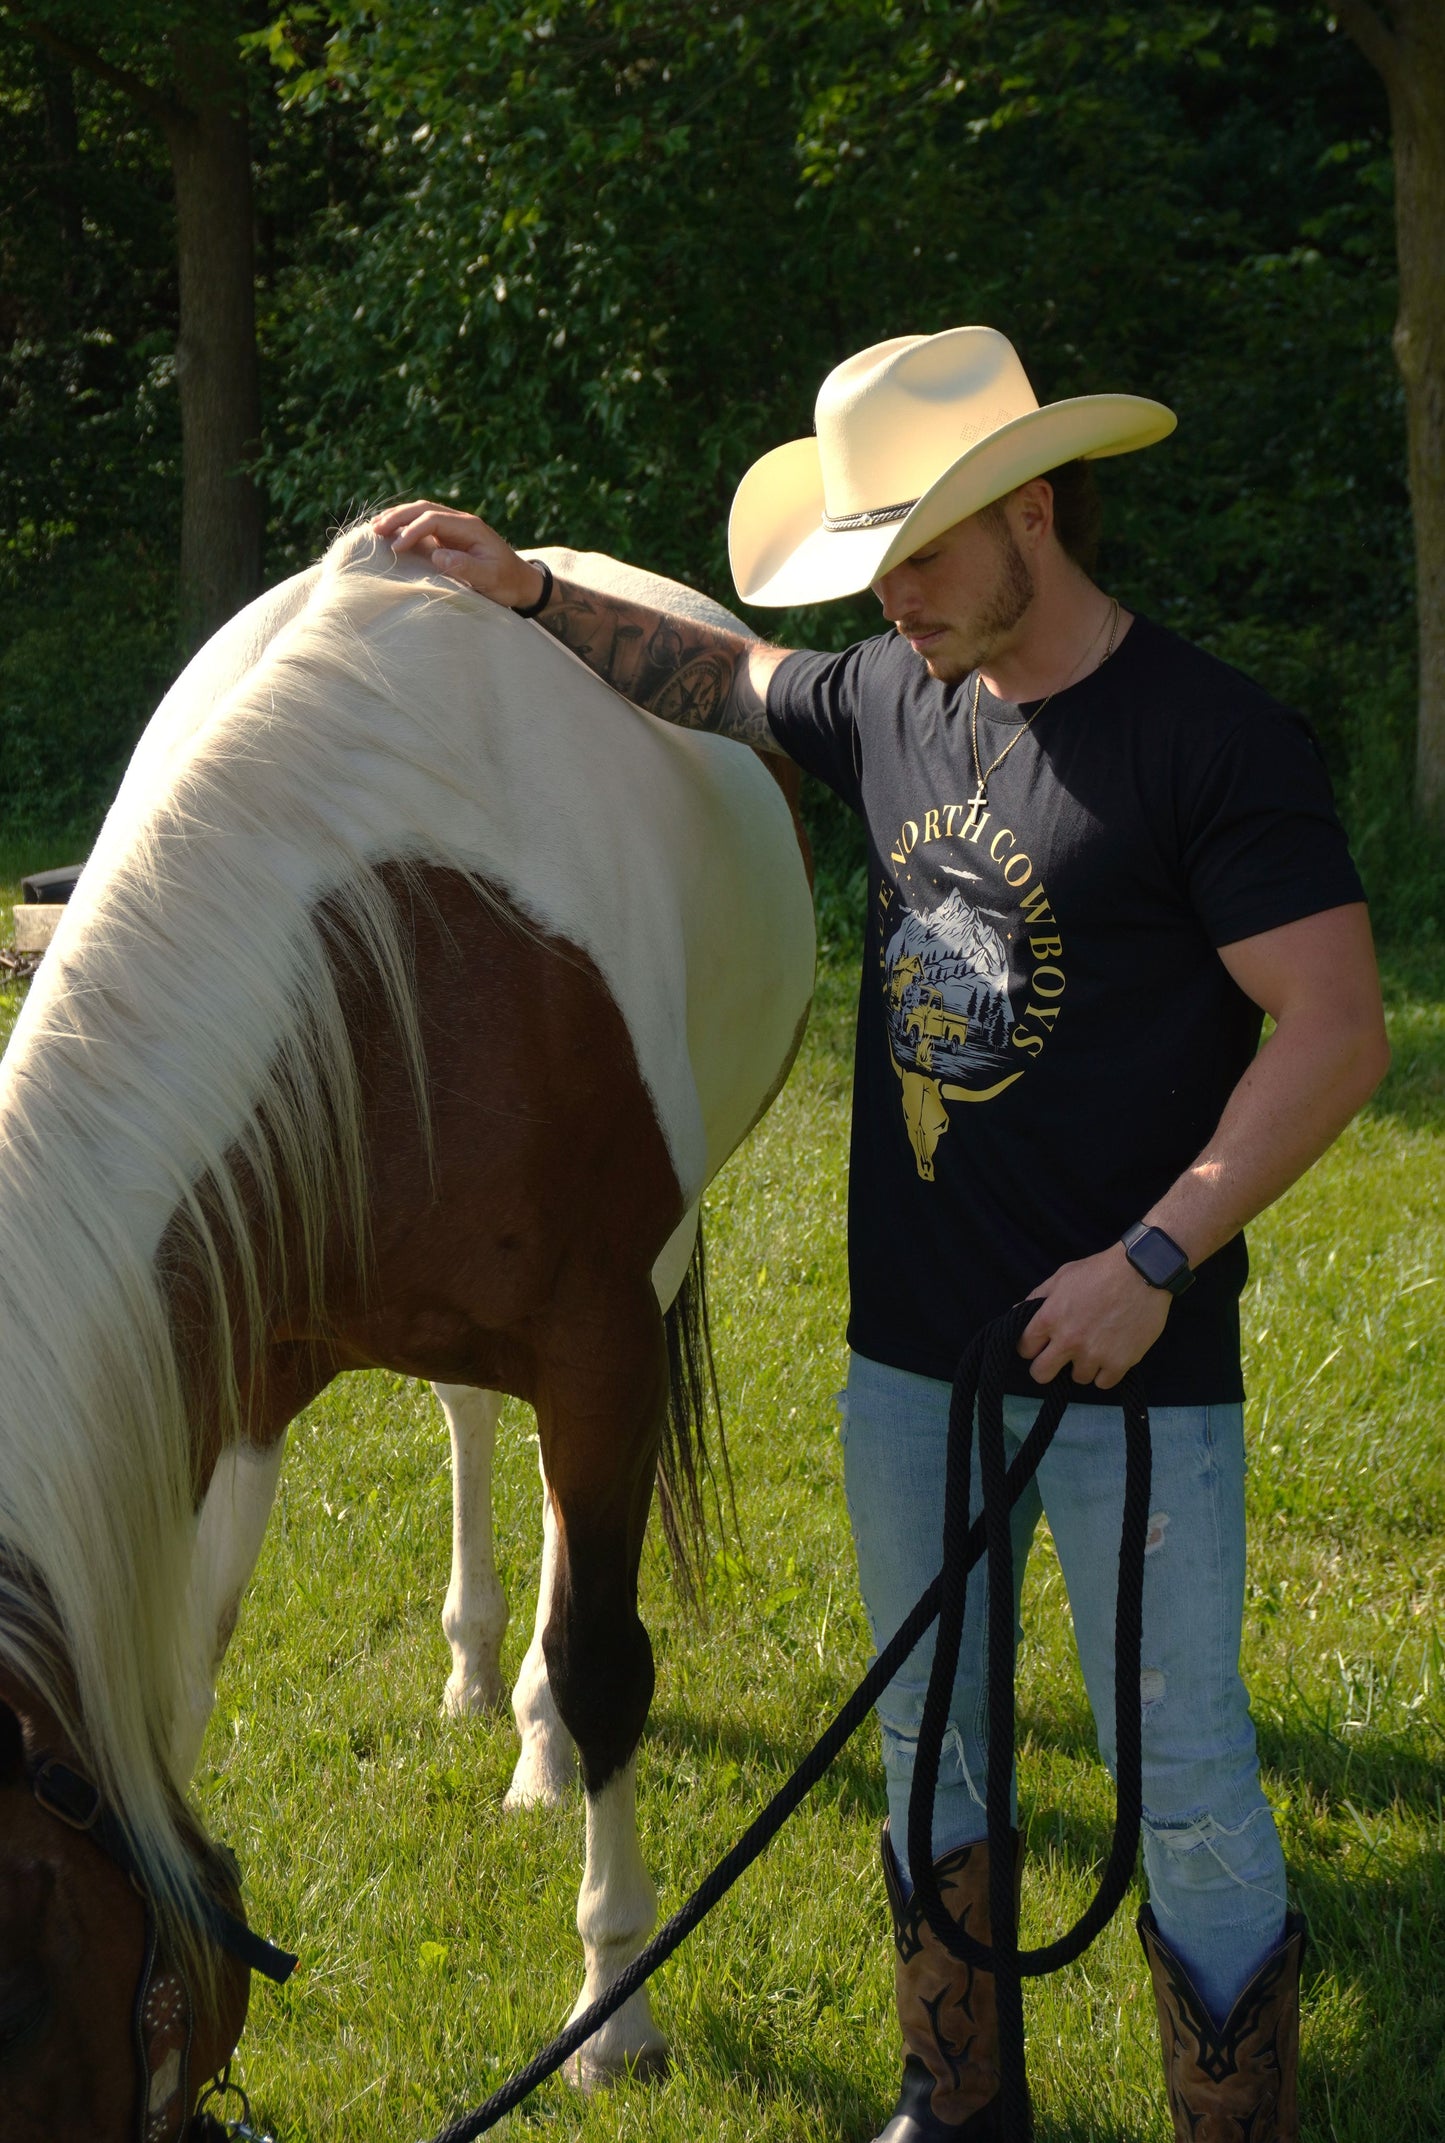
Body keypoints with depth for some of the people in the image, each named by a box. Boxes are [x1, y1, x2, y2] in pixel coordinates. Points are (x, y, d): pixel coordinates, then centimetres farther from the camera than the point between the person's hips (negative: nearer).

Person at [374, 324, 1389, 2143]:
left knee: (1185, 1787, 0)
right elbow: (716, 678, 26)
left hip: (1132, 1370, -7)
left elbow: (1338, 1032, -17)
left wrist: (1156, 1258, -22)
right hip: (907, 1358, 7)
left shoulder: (1214, 743, -14)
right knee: (928, 1751, 18)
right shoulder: (889, 706, 5)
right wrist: (528, 594, 14)